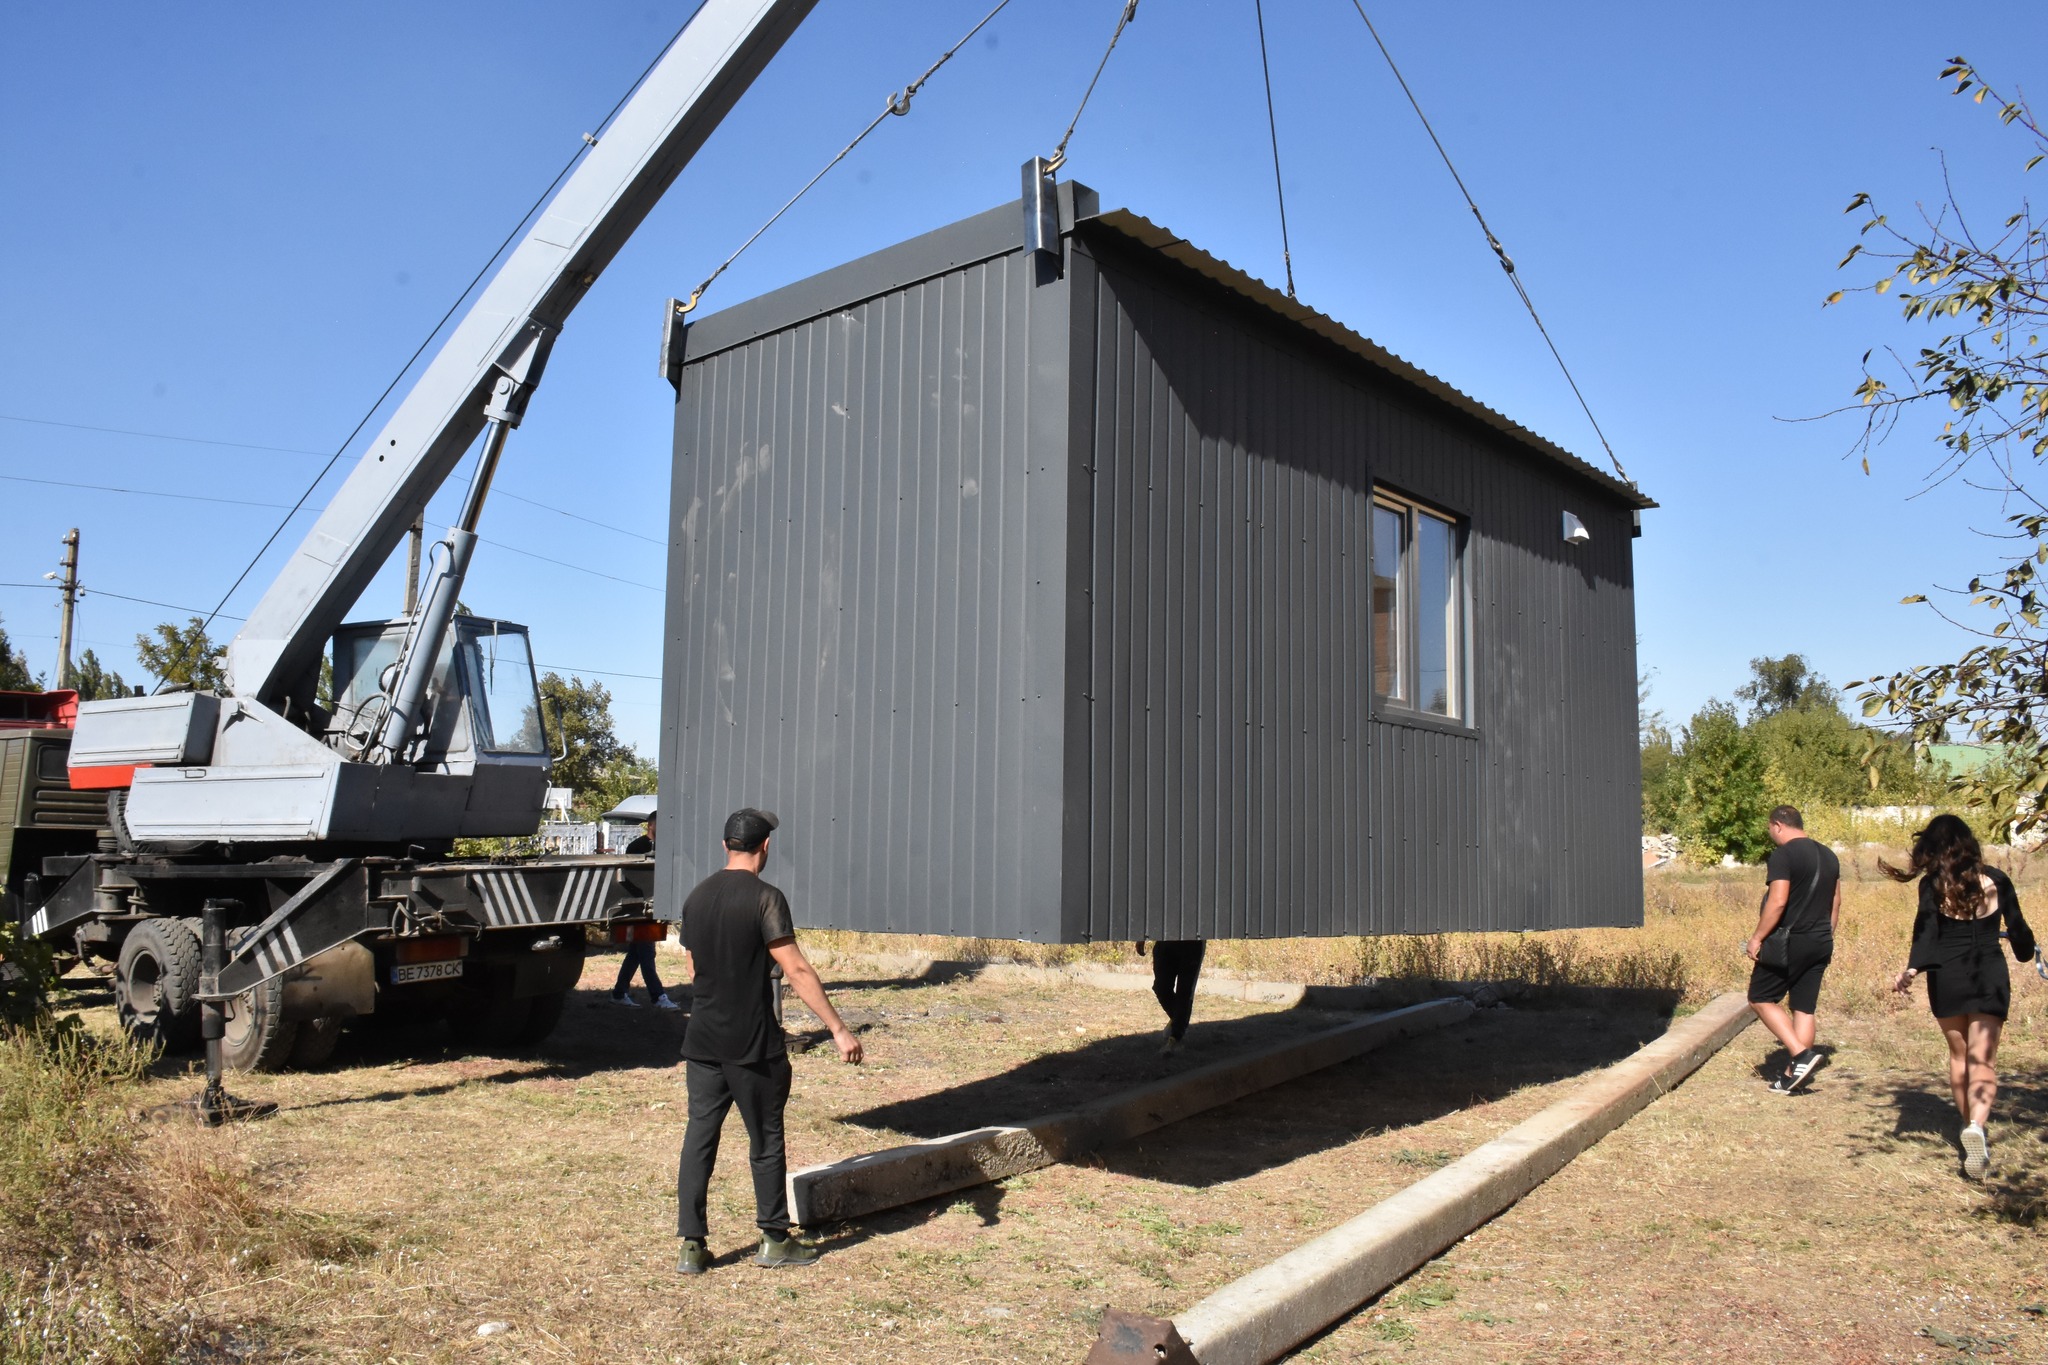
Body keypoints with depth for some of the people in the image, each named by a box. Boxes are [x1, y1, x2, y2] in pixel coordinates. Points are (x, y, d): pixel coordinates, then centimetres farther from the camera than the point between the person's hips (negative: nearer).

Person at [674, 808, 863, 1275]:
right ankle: (774, 1240, 17)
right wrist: (839, 1029, -17)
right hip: (753, 1044, -5)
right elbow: (796, 970, -19)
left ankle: (691, 1246, 10)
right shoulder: (764, 898, -14)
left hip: (702, 1040, 6)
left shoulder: (697, 897, 6)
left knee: (699, 1138, 9)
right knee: (766, 1141, 7)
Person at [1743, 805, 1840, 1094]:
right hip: (1821, 944, 8)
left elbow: (1778, 901, -21)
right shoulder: (1828, 855, 12)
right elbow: (1836, 902, 17)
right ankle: (1793, 1075, 12)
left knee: (1760, 998, 4)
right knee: (1804, 1008, 9)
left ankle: (1801, 1055, -8)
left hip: (1789, 942, -8)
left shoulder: (1783, 855, -14)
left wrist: (1757, 938, -14)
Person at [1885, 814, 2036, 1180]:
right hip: (1990, 978, 0)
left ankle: (1969, 1126, 27)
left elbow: (1926, 931, -17)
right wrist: (2026, 951, 29)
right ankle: (1977, 1125, -25)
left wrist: (1912, 970, -21)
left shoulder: (1933, 884, -5)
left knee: (1959, 1055, 18)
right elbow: (2017, 927, 9)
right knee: (1983, 1061, -2)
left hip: (1947, 978, 0)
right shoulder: (1996, 880, 0)